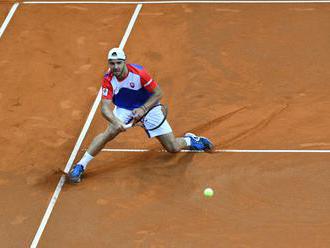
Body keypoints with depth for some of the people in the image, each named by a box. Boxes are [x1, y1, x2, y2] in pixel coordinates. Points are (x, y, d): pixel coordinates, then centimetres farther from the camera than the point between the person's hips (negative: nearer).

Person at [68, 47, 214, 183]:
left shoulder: (139, 73, -27)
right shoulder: (108, 80, -22)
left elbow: (158, 93, -17)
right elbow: (105, 107, -28)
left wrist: (143, 109, -29)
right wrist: (115, 121, -48)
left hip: (148, 106, -1)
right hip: (124, 109, 1)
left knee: (173, 148, -6)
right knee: (111, 131, -31)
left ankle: (189, 140, 30)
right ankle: (80, 166, -26)